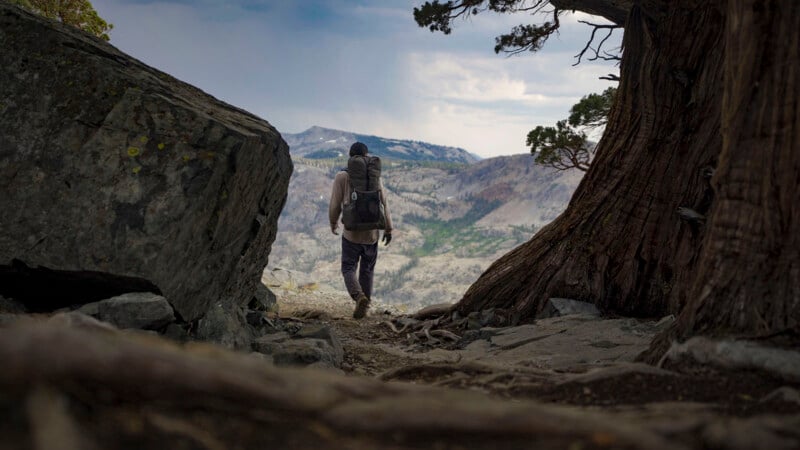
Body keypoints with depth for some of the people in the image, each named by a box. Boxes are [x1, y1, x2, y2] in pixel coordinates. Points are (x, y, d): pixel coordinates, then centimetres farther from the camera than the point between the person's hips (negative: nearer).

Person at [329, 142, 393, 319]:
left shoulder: (342, 177, -6)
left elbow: (335, 205, -4)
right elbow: (383, 204, 0)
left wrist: (333, 223, 16)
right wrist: (388, 229, 9)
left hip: (351, 233, -2)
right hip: (371, 233, 2)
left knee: (348, 268, 6)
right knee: (367, 270, 16)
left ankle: (359, 297, -19)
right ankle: (365, 302, 21)